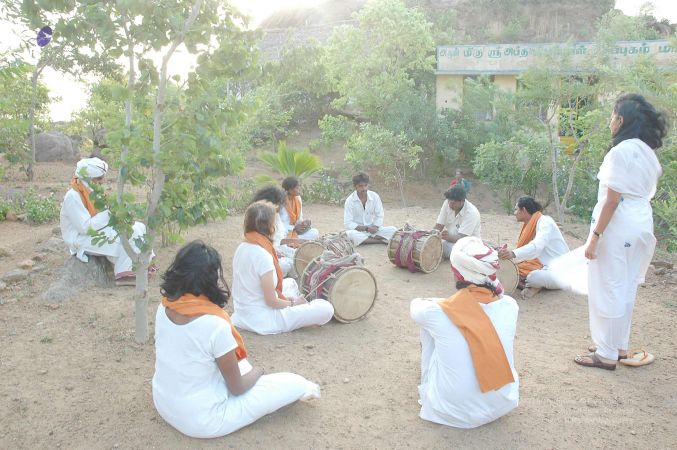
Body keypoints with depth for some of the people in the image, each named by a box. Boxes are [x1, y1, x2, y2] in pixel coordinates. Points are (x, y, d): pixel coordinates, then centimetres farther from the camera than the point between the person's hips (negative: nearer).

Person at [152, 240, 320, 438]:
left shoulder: (164, 308, -8)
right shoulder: (215, 325, -28)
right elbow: (237, 388, -16)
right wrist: (257, 372, 6)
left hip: (163, 405, 7)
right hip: (202, 421, -7)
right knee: (296, 383, 0)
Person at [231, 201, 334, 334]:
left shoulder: (241, 248, 1)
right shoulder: (263, 256, -25)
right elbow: (272, 301, -20)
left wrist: (284, 298, 8)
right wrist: (293, 302, -2)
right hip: (262, 321, -9)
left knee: (291, 282, 30)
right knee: (326, 309, -13)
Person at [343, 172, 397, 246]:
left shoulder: (375, 196, -4)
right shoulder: (350, 200, -12)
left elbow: (379, 216, 1)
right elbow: (348, 223, -15)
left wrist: (374, 227, -19)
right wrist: (366, 228, -24)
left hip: (372, 229, 3)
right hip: (357, 230, -3)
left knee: (393, 230, -18)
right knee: (349, 234, -38)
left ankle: (363, 240, -24)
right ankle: (383, 240, -27)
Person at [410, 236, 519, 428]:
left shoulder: (437, 312, -18)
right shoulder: (509, 306, -12)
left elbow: (415, 304, 8)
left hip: (452, 412, -2)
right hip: (502, 405, 3)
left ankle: (428, 389, 28)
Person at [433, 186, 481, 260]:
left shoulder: (471, 213, -23)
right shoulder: (447, 204, -7)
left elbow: (461, 238, -30)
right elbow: (439, 226, -4)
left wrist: (448, 237, -51)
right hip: (452, 239, 7)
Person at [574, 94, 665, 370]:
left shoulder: (621, 151, -16)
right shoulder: (649, 152, 11)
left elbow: (612, 199, -19)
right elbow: (647, 194, 13)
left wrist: (594, 237, -17)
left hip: (617, 226, -9)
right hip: (642, 224, 9)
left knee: (608, 290, 0)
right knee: (626, 289, 17)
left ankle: (607, 354, 10)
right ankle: (620, 346, 29)